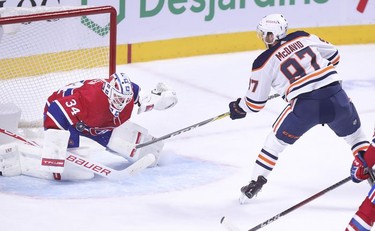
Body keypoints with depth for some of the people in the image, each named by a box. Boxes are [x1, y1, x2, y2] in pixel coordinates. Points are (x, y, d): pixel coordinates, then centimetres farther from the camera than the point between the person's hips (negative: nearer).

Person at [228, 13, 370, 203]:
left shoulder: (264, 63, 6)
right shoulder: (303, 38, 14)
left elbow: (255, 103, 13)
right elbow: (334, 55, 24)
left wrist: (238, 108, 34)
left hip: (305, 106, -2)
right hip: (336, 94, 2)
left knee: (276, 139, 19)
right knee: (353, 134, 26)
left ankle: (256, 183, 18)